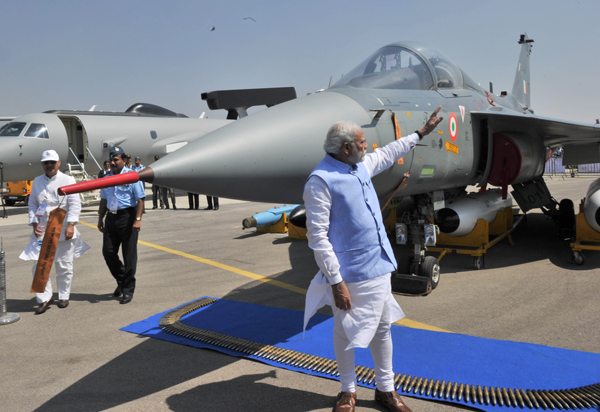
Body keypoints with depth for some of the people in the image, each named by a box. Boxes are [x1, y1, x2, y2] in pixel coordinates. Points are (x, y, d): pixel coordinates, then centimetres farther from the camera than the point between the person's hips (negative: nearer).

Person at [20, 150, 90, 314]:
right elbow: (32, 203, 14)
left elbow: (75, 204, -7)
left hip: (63, 231, -3)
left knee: (64, 266, 5)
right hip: (42, 231, 3)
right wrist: (34, 223, 1)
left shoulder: (68, 180, -1)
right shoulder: (37, 181, 12)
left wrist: (71, 224, -17)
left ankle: (64, 296, 22)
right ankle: (44, 298, 12)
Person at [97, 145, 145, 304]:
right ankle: (121, 281, 28)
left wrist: (138, 219, -18)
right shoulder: (107, 178, 14)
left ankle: (128, 290, 12)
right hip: (111, 217, 6)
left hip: (127, 217, -6)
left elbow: (140, 199, -11)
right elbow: (104, 200, 21)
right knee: (108, 252, 5)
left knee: (129, 255, 0)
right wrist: (100, 218, 16)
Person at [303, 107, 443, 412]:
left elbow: (387, 153, 29)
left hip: (379, 267, 8)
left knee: (382, 329, 17)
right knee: (346, 334, 11)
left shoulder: (361, 165, 7)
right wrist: (336, 282, -21)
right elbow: (317, 237, -20)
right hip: (349, 274, -8)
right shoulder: (320, 180, -18)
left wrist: (421, 132, 36)